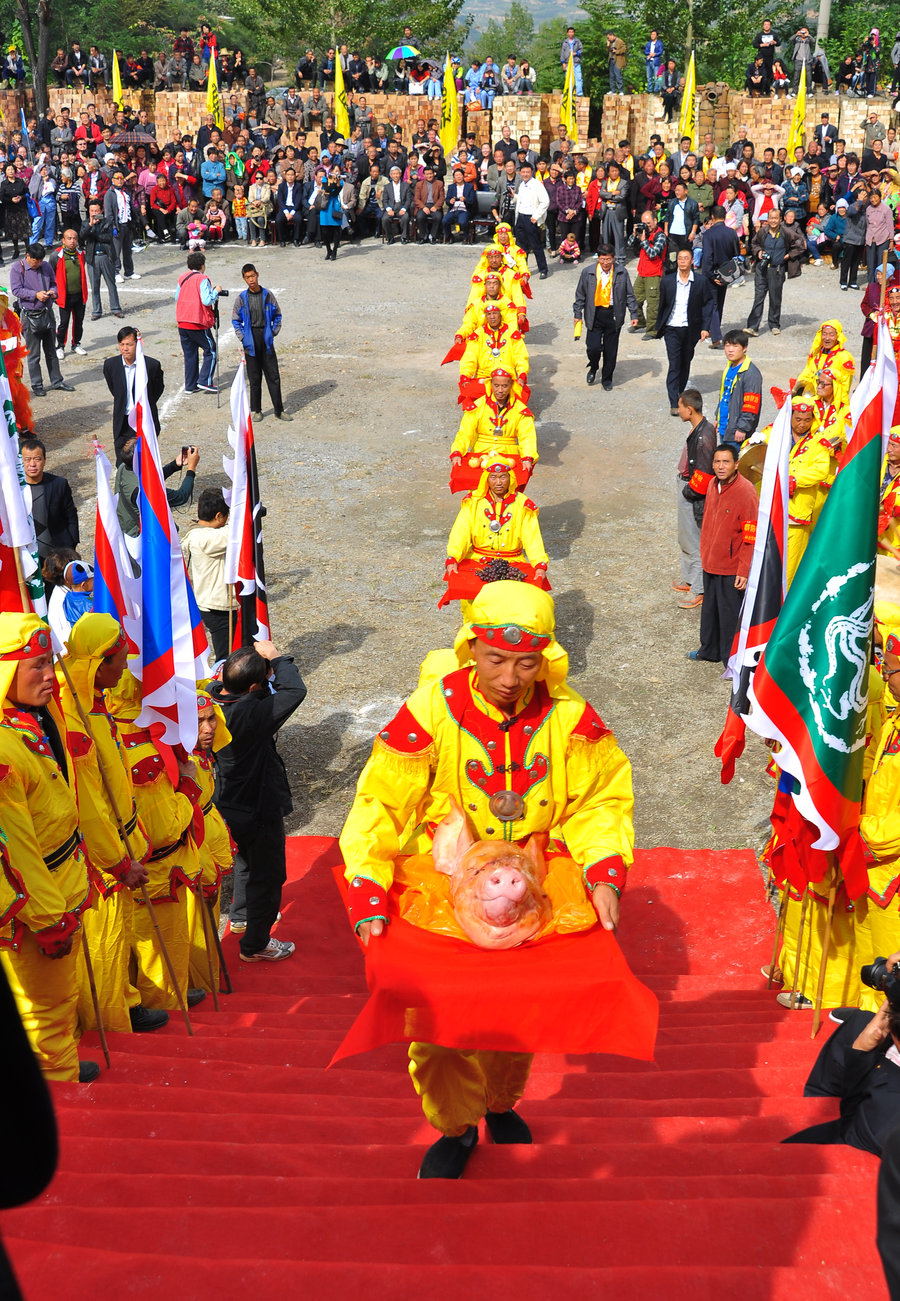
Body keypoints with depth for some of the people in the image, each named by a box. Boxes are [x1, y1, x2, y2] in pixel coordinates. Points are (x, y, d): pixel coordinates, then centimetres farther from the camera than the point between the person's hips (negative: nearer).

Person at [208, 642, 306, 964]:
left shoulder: (210, 699, -14)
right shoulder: (252, 714, -36)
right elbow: (295, 690, -36)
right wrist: (277, 658, -23)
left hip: (229, 803, 8)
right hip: (259, 810, -8)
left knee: (248, 860, 32)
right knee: (268, 875, 12)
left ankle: (243, 913, 52)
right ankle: (255, 944, 26)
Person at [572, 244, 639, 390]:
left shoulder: (621, 272, -1)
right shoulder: (587, 272, -2)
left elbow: (629, 295, 6)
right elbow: (580, 295, 7)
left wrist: (634, 315, 4)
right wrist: (578, 314, 5)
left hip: (614, 315, 1)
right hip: (595, 315, -1)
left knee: (611, 350, 5)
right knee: (593, 347, -10)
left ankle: (607, 379, 23)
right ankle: (593, 368, 23)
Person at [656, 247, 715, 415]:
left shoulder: (701, 281, -2)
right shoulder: (667, 281, -1)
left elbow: (709, 304, 2)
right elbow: (662, 305, 7)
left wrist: (705, 327, -5)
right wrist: (659, 328, 10)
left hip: (691, 330, 1)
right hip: (672, 329, -1)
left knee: (685, 364, 14)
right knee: (674, 365, -8)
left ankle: (680, 393, 32)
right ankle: (674, 403, -9)